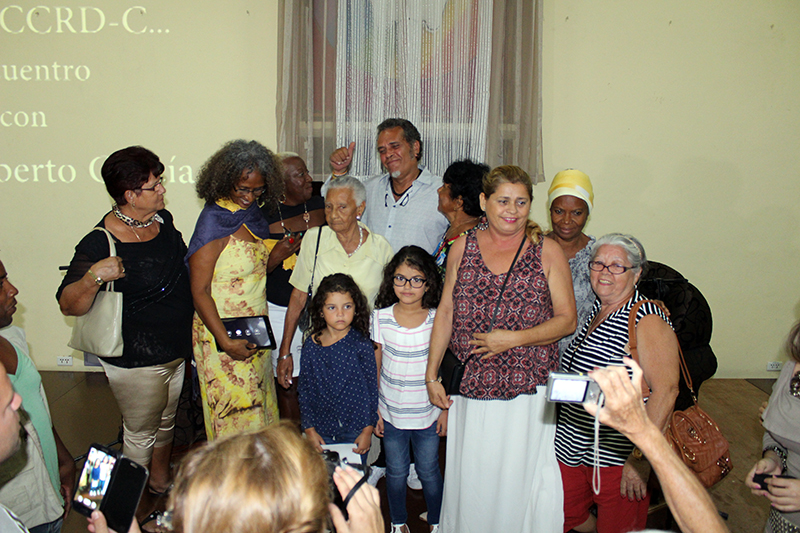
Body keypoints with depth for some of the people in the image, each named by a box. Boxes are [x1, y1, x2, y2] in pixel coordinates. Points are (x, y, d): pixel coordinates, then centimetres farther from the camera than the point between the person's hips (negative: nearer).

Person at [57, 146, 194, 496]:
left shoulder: (163, 219, -1)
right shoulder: (101, 242, -23)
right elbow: (69, 306, -24)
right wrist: (93, 277, -42)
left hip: (175, 349, 7)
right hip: (136, 360, -7)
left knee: (166, 421, 25)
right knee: (141, 434, 11)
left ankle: (161, 481, 49)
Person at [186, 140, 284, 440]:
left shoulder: (251, 213, 7)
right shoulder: (214, 222, -16)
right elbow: (199, 291, -18)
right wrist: (226, 342, -22)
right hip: (224, 336, -8)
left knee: (258, 411, 16)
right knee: (234, 418, 2)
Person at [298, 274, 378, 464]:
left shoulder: (361, 343, -9)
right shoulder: (311, 345, -3)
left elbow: (372, 387, -4)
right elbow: (305, 389, 3)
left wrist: (367, 430, -4)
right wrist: (309, 429, 1)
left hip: (355, 428, -2)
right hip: (321, 429, 2)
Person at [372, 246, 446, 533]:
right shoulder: (381, 318, -7)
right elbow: (375, 368, 0)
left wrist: (445, 409, 2)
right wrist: (374, 410, 1)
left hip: (428, 413, -1)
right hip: (391, 412, 1)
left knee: (429, 471, 14)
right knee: (396, 471, 16)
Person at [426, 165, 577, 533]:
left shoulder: (547, 252, -1)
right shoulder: (463, 248, 5)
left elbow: (567, 319, -1)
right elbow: (445, 313, 8)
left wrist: (515, 339, -15)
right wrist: (431, 375, 7)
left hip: (528, 391, -2)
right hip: (472, 388, 2)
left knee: (519, 480, 5)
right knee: (470, 478, 12)